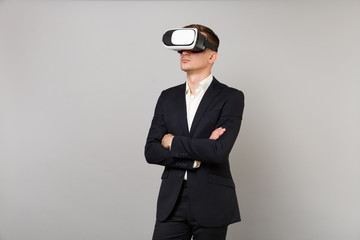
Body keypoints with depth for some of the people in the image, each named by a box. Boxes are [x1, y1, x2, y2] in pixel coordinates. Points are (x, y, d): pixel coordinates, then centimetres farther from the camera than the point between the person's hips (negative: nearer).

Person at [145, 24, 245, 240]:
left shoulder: (231, 98, -4)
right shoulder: (168, 97, 10)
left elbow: (219, 151, -19)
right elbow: (151, 152, 2)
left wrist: (172, 141, -8)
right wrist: (196, 158, -11)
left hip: (211, 204, -3)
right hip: (172, 201, 3)